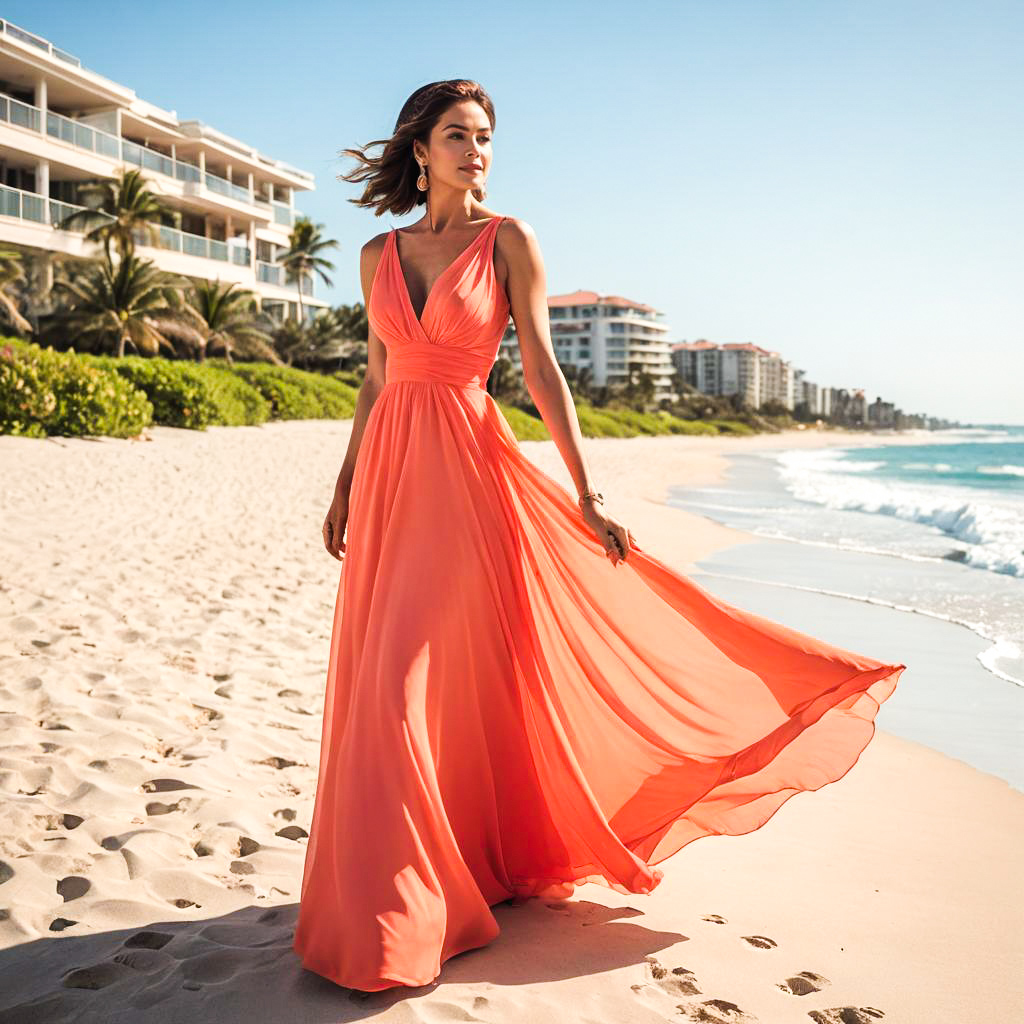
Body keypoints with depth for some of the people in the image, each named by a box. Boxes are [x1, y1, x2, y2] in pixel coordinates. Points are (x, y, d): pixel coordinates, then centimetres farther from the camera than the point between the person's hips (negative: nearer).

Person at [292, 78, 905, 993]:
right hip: (390, 471, 5)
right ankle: (394, 896, 23)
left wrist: (587, 492, -11)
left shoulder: (509, 240, 0)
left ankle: (486, 860, 14)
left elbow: (542, 368, -5)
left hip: (470, 469, -4)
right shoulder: (381, 254, 12)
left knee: (458, 674, -5)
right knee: (381, 685, 7)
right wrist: (346, 488, 15)